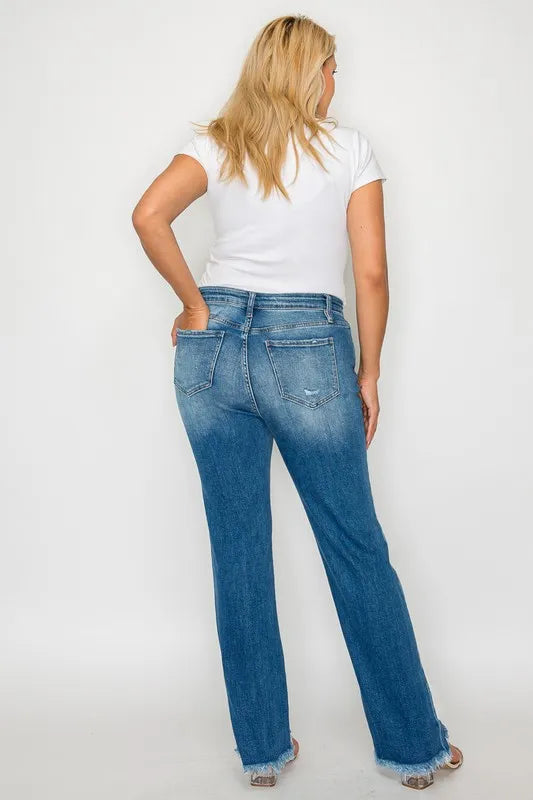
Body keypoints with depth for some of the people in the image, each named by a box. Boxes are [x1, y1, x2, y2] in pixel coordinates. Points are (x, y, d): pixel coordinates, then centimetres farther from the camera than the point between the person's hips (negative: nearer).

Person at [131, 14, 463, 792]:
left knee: (238, 550, 9)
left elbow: (148, 215, -10)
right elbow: (371, 273, -2)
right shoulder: (350, 147, 3)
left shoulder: (215, 144, 7)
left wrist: (196, 304, 0)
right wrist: (369, 372, 6)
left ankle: (263, 748, 20)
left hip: (214, 347, 3)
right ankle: (414, 746, 20)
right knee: (358, 550, 7)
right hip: (309, 352, -2)